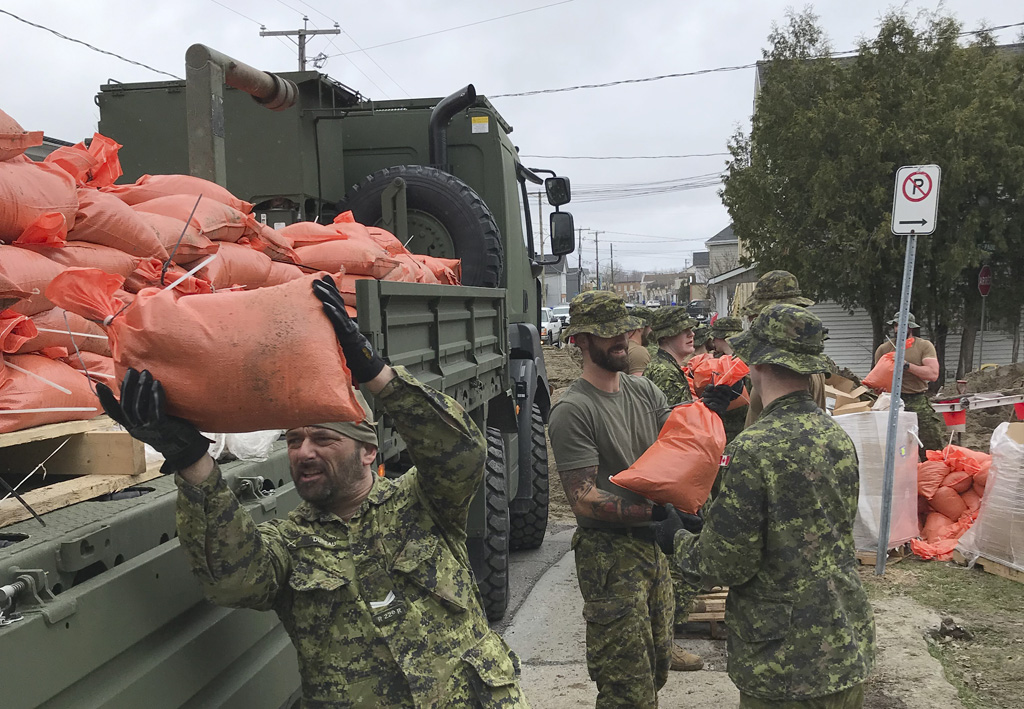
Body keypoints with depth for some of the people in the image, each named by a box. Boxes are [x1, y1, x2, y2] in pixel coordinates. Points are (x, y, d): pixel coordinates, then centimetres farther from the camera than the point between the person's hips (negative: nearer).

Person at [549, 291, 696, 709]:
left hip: (653, 545, 7)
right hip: (610, 554, -7)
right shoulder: (573, 411, -15)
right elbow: (584, 499, -19)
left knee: (656, 668, 21)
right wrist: (654, 512, -26)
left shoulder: (644, 390, 8)